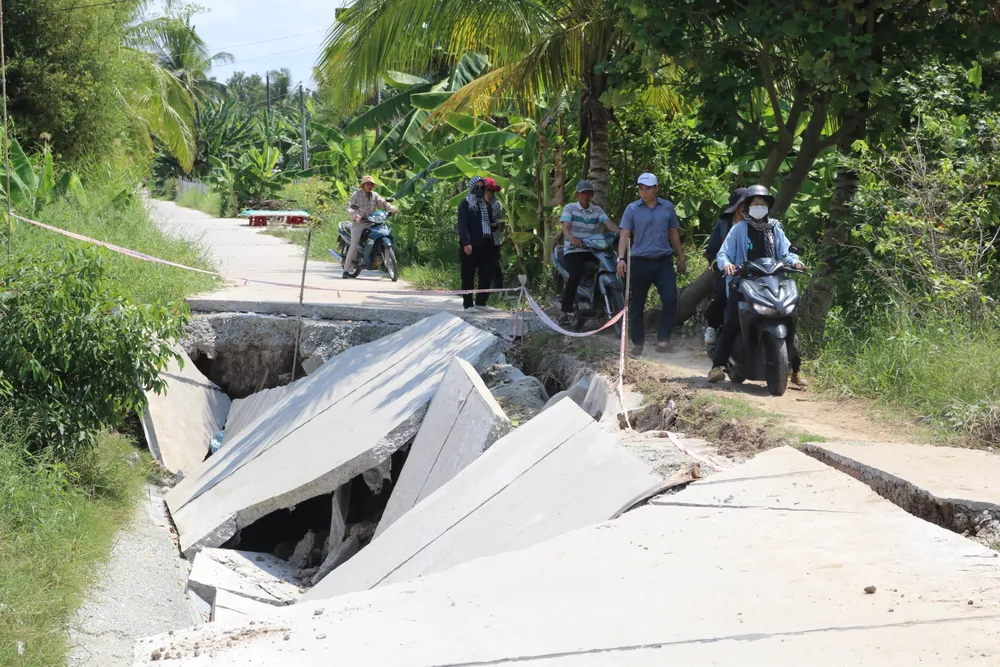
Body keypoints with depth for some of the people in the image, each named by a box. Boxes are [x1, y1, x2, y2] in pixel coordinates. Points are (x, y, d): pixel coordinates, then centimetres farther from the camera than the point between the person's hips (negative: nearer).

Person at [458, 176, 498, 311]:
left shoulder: (486, 204, 18)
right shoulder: (465, 204, -2)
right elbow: (462, 225, -10)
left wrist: (494, 225, 7)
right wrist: (466, 243, -20)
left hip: (486, 244, 6)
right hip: (471, 245, -6)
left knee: (487, 274, 5)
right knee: (468, 275, -1)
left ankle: (481, 301, 15)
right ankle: (468, 304, 3)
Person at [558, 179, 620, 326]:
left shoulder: (597, 210, 14)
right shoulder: (569, 208, 3)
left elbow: (608, 223, -3)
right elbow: (565, 227, -13)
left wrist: (621, 233, -25)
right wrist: (572, 239, -36)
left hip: (593, 251, 4)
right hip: (574, 251, -4)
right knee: (574, 277, -28)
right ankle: (564, 312, -24)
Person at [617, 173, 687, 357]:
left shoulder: (667, 207, 6)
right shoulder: (632, 209, 0)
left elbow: (673, 234, 16)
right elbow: (625, 235, -4)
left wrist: (681, 257, 19)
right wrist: (621, 258, -17)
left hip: (664, 261, 1)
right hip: (640, 262, -1)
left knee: (670, 299, -13)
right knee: (637, 305, 5)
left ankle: (663, 337, -2)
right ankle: (637, 343, 15)